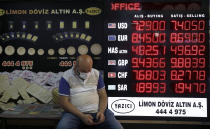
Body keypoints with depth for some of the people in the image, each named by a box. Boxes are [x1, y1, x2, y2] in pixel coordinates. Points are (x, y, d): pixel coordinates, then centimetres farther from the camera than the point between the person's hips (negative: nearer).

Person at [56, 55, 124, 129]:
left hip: (97, 111, 3)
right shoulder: (66, 77, -4)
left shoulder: (96, 74, 8)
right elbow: (64, 102, -8)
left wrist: (101, 111, -9)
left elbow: (103, 96, 10)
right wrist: (82, 116, -17)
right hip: (75, 113, -3)